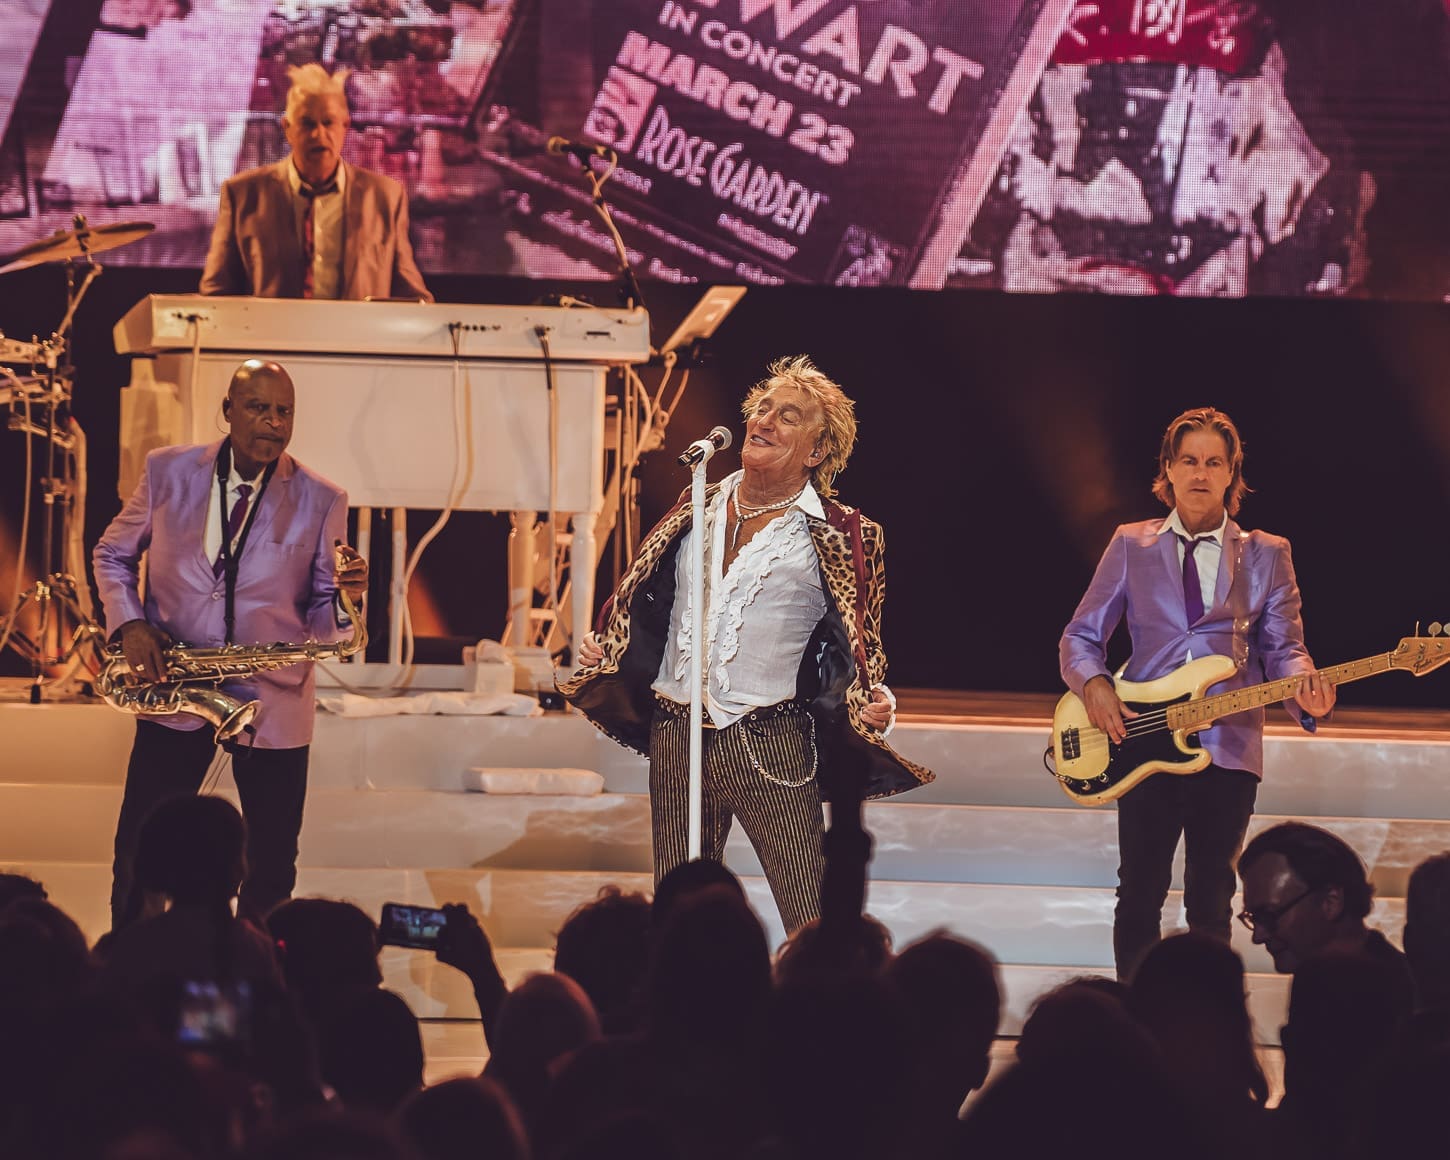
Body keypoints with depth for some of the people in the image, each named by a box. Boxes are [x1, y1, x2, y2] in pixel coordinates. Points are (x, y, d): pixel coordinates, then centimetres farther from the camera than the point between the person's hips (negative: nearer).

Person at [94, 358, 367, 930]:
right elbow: (113, 554, 12)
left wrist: (347, 594, -21)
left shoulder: (321, 502, -2)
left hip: (273, 705, 0)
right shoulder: (168, 472, 0)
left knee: (271, 868, 4)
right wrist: (128, 623, -5)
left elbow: (322, 622, 2)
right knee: (137, 856, 0)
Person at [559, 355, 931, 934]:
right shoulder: (699, 510, 14)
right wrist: (601, 650, 8)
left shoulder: (837, 536, 2)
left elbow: (856, 647, 5)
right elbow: (644, 601, 24)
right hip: (675, 739, 4)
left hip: (770, 748, -4)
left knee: (813, 924, -10)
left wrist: (871, 707, -14)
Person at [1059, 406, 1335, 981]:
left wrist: (1303, 687, -18)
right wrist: (1093, 684, -11)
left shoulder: (1266, 555, 9)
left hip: (1229, 748, 0)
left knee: (1211, 901, 4)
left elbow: (1282, 648, 4)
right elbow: (1079, 637, 10)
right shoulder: (1131, 546, 8)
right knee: (1140, 896, -2)